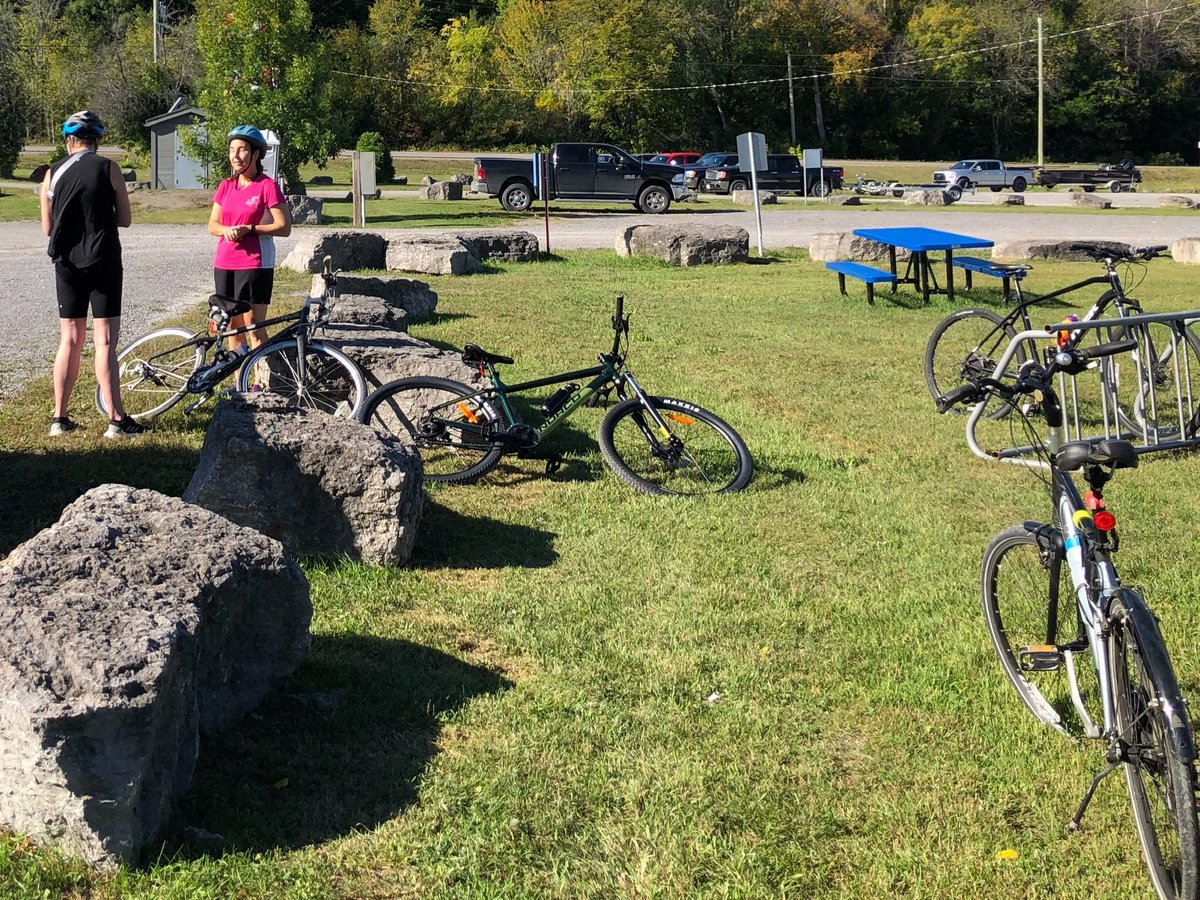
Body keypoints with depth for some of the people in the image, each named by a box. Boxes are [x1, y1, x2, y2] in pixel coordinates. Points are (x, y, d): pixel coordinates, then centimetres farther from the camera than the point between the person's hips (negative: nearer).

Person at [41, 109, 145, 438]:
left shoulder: (53, 173, 3)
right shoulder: (108, 169, -5)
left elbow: (47, 228, 7)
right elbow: (125, 219, -1)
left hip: (67, 263, 3)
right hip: (103, 262, -3)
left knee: (69, 341, 10)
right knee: (105, 342, -4)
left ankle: (59, 418, 12)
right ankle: (116, 420, -5)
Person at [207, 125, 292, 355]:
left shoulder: (267, 187, -6)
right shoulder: (226, 186, 11)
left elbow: (284, 227, -11)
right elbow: (212, 224, 12)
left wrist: (248, 229, -19)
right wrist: (226, 230, -11)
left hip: (254, 264, -6)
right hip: (224, 264, 6)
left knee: (253, 327, -7)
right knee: (232, 326, 9)